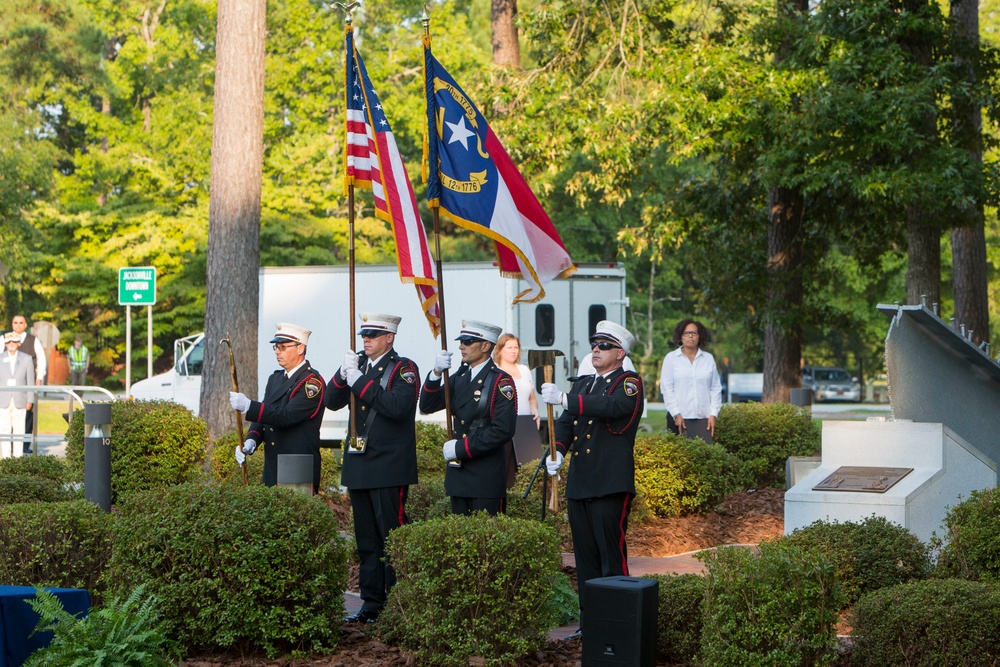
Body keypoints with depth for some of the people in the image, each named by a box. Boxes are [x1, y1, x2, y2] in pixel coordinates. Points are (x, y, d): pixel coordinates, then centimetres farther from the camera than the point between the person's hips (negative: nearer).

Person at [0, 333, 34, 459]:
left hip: (20, 401, -1)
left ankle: (18, 455, 6)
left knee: (19, 429, 1)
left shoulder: (26, 359, 4)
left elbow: (30, 381, 4)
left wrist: (30, 400, -1)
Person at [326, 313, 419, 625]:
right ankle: (371, 604, 17)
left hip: (389, 468, -7)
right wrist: (344, 374, -9)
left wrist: (361, 381, -20)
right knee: (366, 541, 11)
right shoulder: (359, 364, 14)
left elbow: (397, 406, -22)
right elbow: (332, 402, 8)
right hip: (359, 466, 7)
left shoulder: (404, 369, -5)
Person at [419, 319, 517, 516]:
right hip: (458, 474, 7)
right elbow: (427, 406, 6)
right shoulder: (459, 378, 13)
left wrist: (461, 448, -18)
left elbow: (503, 431, -18)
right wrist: (436, 373, -10)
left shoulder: (501, 382, -9)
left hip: (487, 477, -7)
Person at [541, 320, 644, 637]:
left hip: (611, 486, -7)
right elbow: (565, 422, 16)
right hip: (578, 485, 7)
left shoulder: (629, 383, -3)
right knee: (585, 558, 11)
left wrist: (564, 399, -33)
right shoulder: (582, 384, 20)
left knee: (612, 557, -6)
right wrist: (558, 451, -5)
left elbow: (613, 406, -24)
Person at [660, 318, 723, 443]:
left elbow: (716, 388, 11)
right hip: (680, 418, -2)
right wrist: (676, 414, -6)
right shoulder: (671, 358, 6)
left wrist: (713, 414, 2)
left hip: (704, 418, 2)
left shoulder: (709, 359, 12)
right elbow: (666, 388, 2)